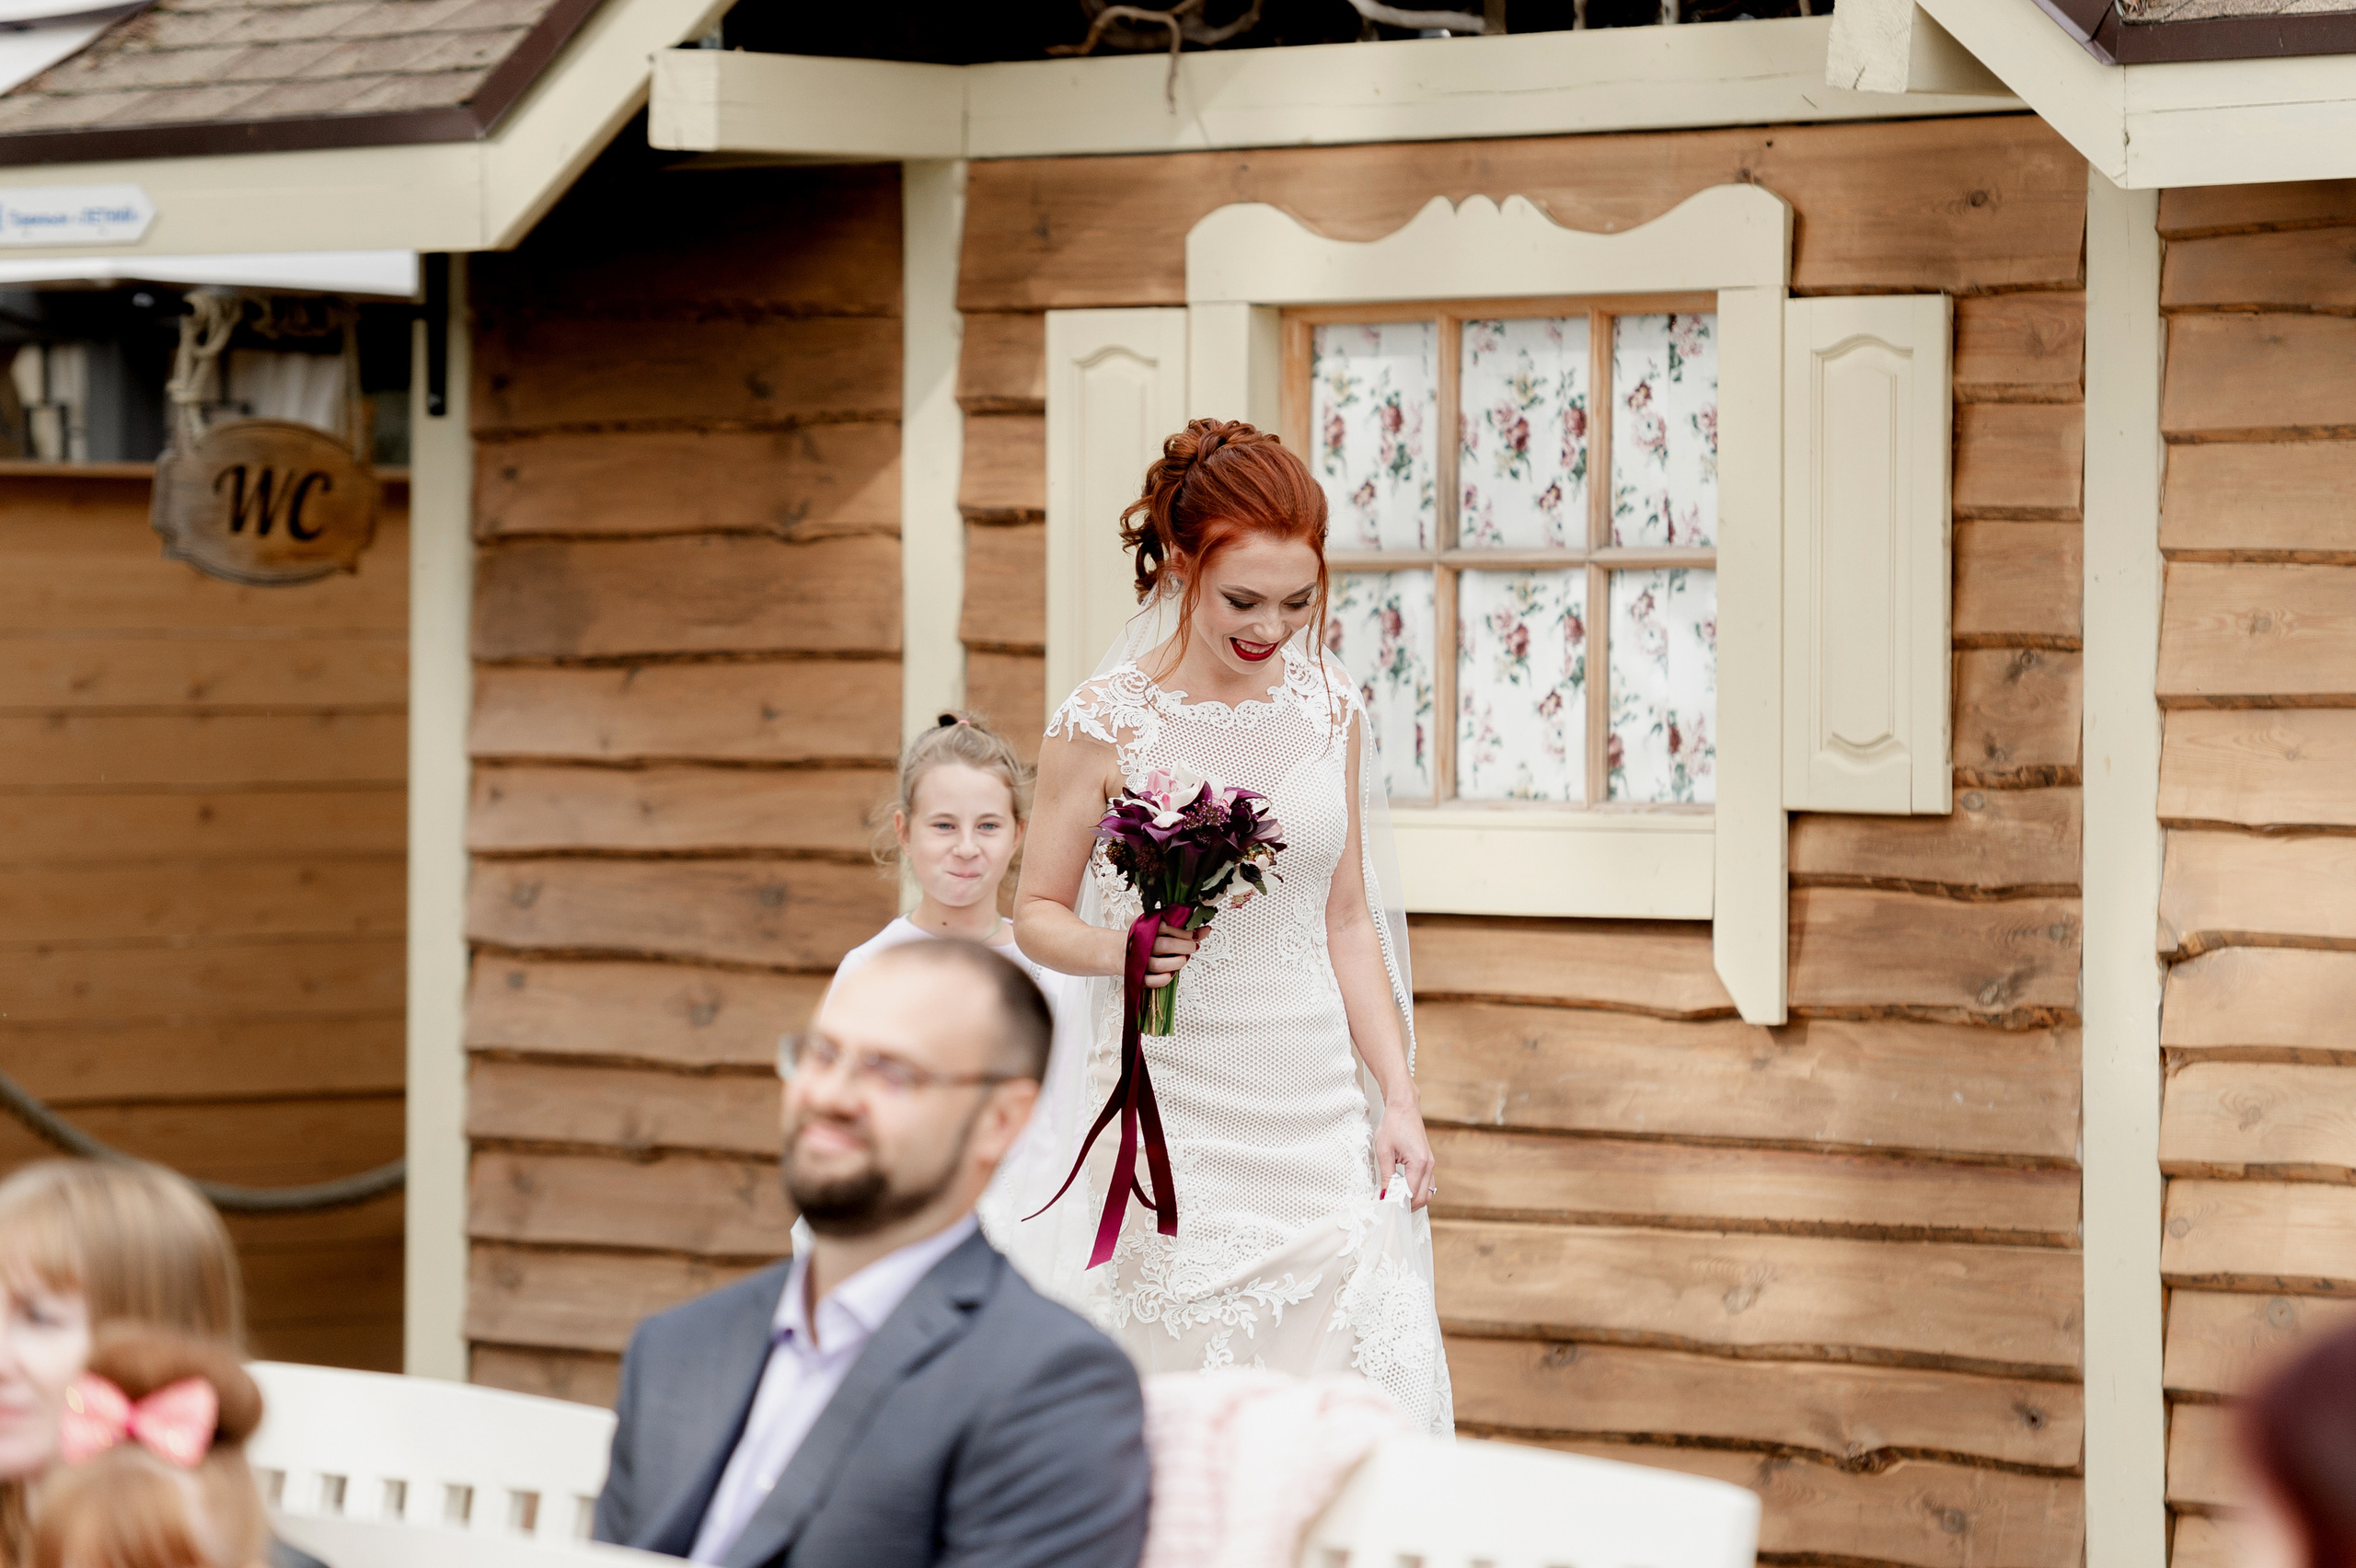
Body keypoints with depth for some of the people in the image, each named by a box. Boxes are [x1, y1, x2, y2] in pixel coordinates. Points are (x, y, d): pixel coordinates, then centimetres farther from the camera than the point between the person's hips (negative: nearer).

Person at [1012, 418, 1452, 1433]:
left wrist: (1399, 1101, 7)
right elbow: (1037, 912, 3)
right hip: (1172, 1124, -3)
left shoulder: (1329, 709, 6)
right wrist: (1115, 948, -18)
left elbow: (1348, 921, 13)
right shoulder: (1104, 725, -6)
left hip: (1320, 1122, 3)